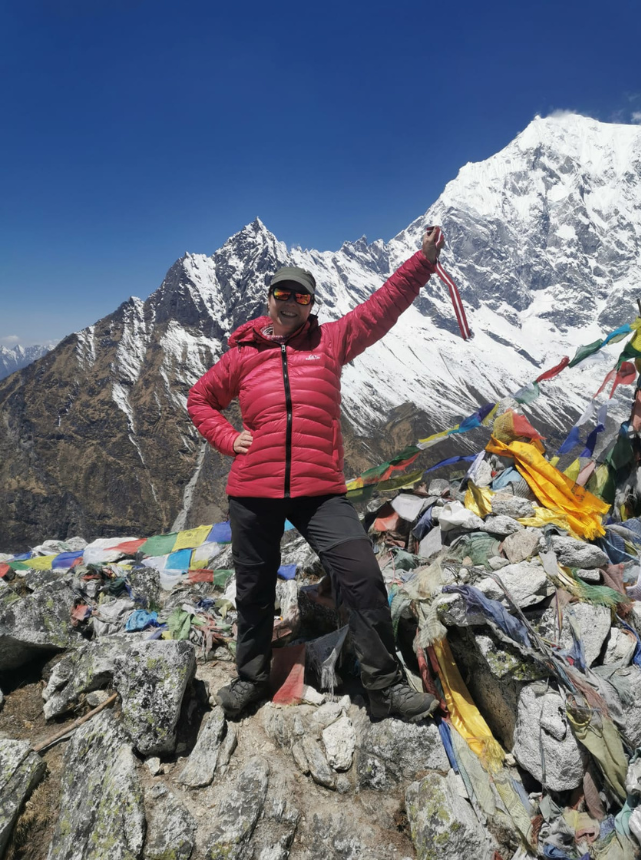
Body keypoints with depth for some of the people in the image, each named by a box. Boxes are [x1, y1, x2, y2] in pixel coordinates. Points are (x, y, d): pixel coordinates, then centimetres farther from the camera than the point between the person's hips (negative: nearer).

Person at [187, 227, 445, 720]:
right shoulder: (243, 354, 9)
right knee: (254, 591, 14)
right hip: (253, 492, 1)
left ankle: (386, 686, 11)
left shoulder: (331, 341, 8)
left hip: (320, 490, -1)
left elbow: (384, 306, 4)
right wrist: (227, 439, 5)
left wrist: (424, 260, -1)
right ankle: (252, 678, 39)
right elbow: (200, 399, 20)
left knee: (363, 578, -9)